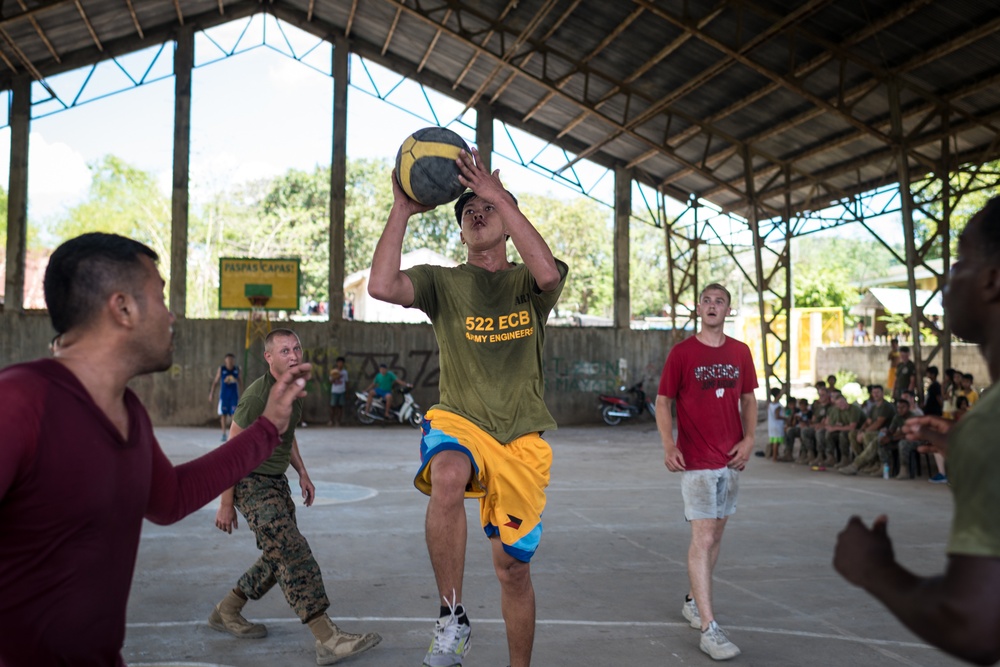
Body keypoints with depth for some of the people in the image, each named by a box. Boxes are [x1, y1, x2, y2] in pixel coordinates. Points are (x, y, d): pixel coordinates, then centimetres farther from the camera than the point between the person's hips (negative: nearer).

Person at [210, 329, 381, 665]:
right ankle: (327, 639, -18)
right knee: (295, 556, -16)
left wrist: (302, 473, 16)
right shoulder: (257, 395, -20)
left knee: (278, 559, 12)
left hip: (277, 482, 9)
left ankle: (226, 613, 30)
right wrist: (226, 504, -15)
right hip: (252, 484, -9)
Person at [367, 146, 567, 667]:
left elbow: (549, 273, -21)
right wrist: (402, 210, -12)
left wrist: (500, 195, -21)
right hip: (459, 423, -1)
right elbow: (381, 286, -14)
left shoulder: (527, 283, 5)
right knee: (447, 475, -38)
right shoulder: (443, 283, 6)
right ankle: (452, 620, -21)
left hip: (521, 440, 1)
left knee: (513, 567, 7)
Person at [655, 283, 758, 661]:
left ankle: (693, 601, 33)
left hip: (732, 460, 5)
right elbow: (663, 402, -4)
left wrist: (749, 438, -2)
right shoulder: (681, 352, -6)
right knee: (703, 538, -9)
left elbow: (748, 399, 14)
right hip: (696, 461, -5)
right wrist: (668, 444, -17)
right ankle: (708, 629, -7)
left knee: (715, 535, 14)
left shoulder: (740, 352, 7)